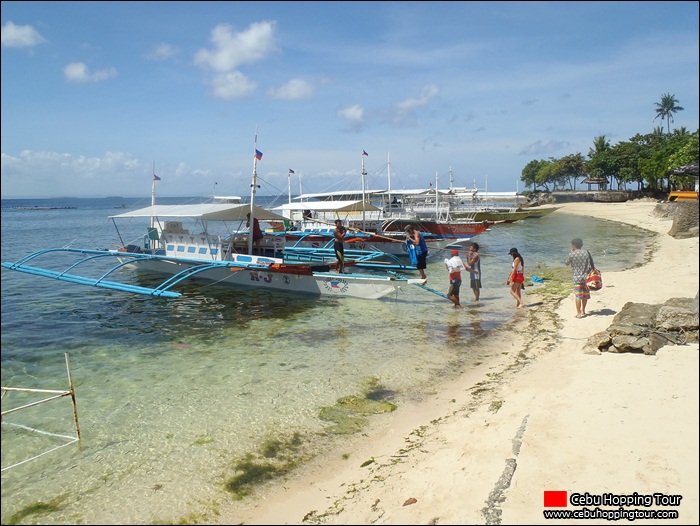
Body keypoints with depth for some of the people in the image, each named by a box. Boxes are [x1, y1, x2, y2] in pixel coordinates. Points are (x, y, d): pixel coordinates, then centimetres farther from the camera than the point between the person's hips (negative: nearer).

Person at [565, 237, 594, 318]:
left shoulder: (572, 254, -9)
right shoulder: (586, 252, 0)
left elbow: (567, 264, 7)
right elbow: (591, 265, 2)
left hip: (576, 278, -3)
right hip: (586, 277, 3)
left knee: (578, 296, -1)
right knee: (585, 295, 15)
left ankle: (579, 313, -2)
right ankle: (583, 311, 29)